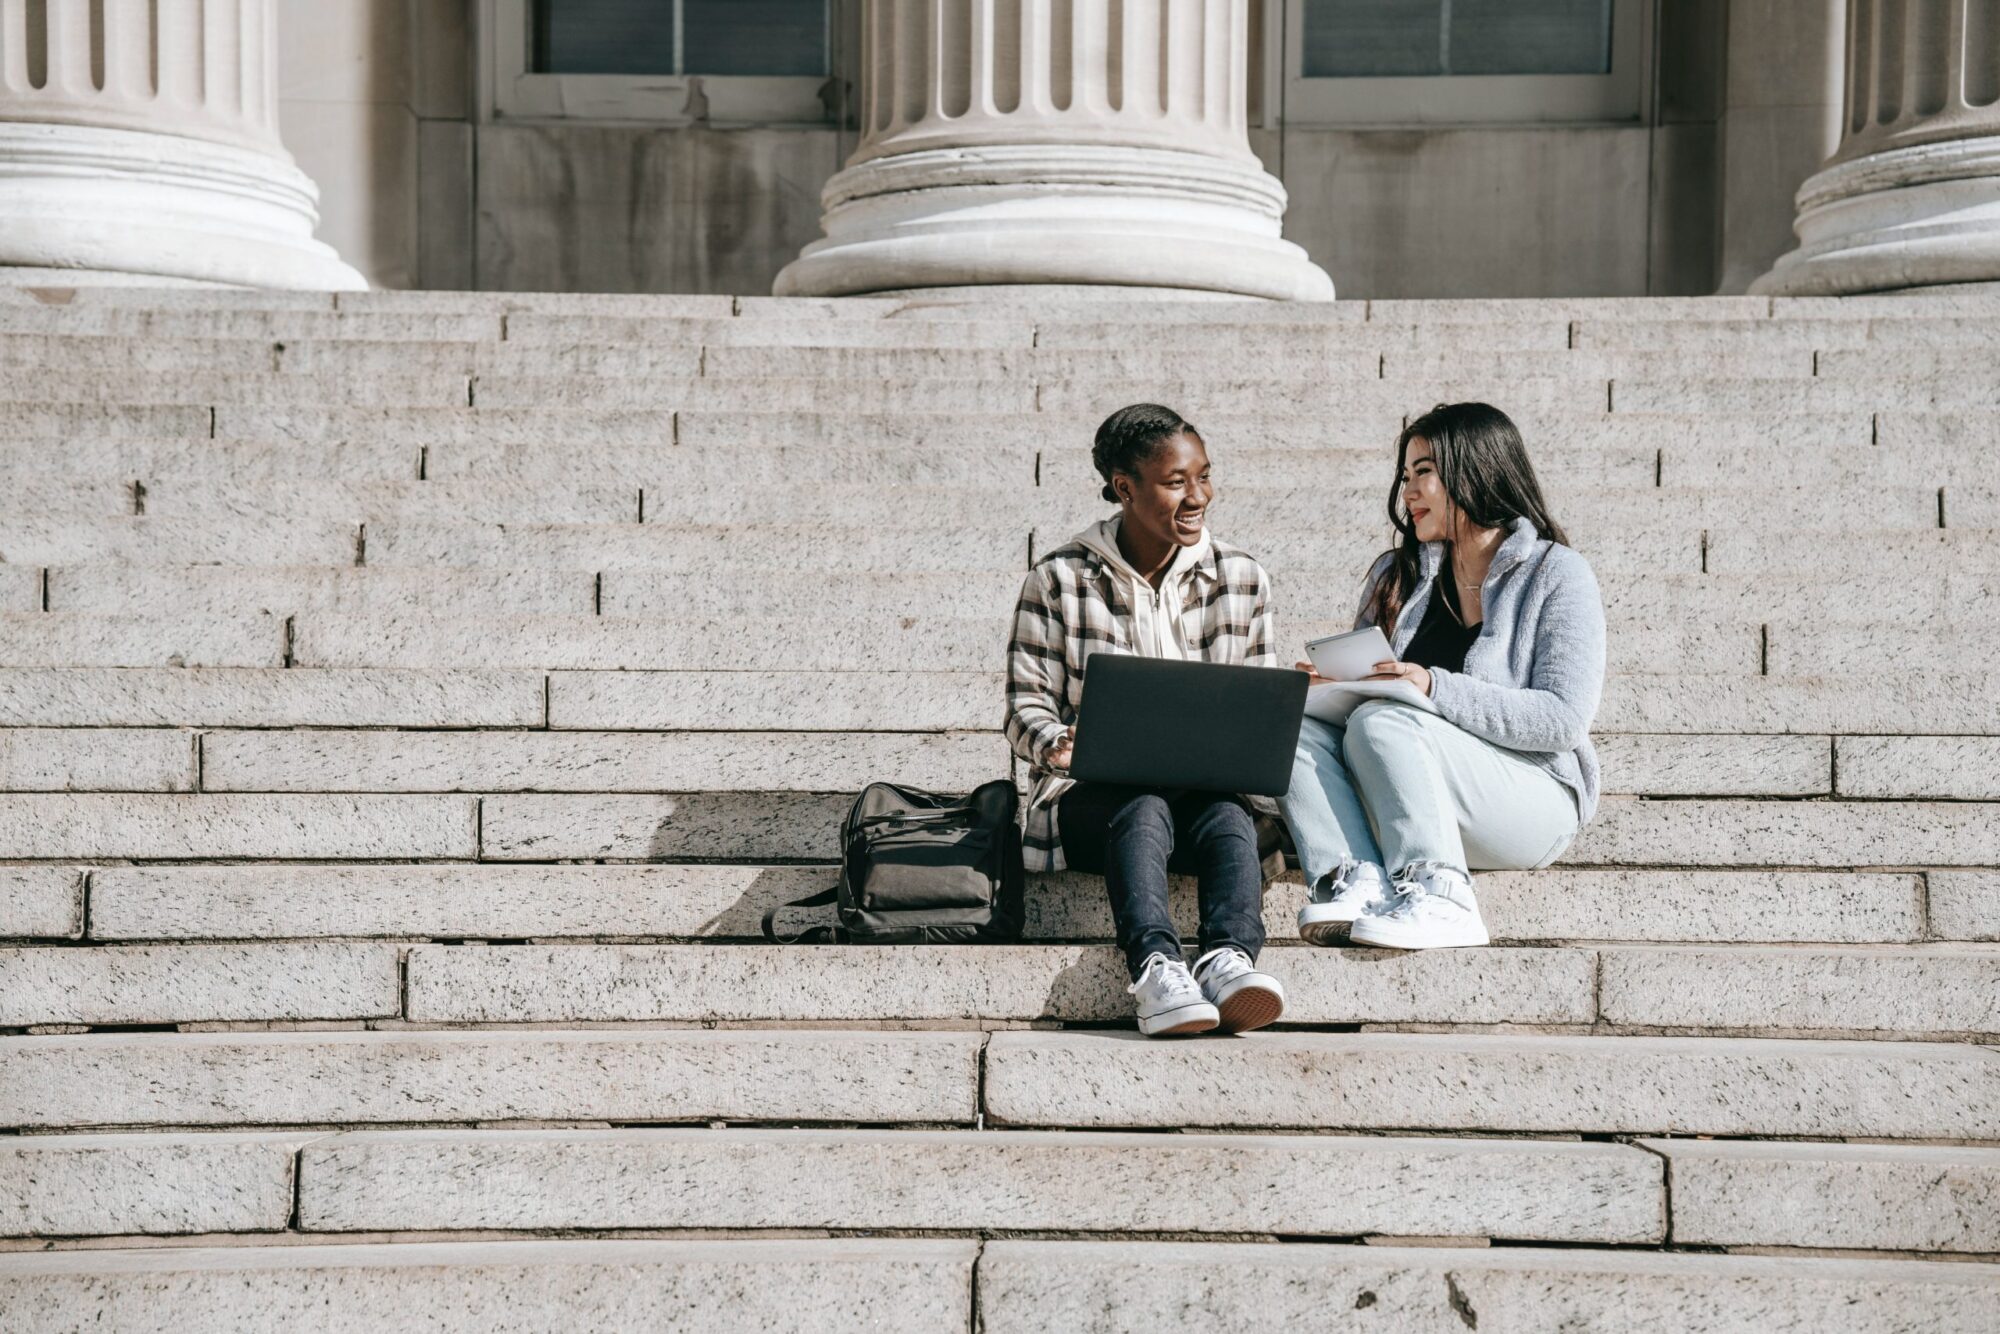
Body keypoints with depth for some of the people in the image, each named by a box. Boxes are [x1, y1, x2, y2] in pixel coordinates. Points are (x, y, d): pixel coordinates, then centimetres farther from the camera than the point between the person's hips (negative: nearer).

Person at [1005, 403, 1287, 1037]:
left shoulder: (1242, 579, 12)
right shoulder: (1058, 580, 5)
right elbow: (1027, 704, 3)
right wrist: (1056, 743, -21)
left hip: (1207, 789, 2)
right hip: (1091, 795, -2)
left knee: (1229, 817, -34)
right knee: (1143, 809, -37)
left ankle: (1229, 961, -58)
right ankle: (1157, 970, -59)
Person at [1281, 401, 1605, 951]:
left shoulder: (1558, 574, -2)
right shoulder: (1395, 574, 16)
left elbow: (1564, 720, -13)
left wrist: (1437, 688, -22)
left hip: (1531, 798, -6)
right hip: (1400, 813, 6)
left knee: (1380, 721, -29)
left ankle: (1439, 899, -36)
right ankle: (1356, 880, -36)